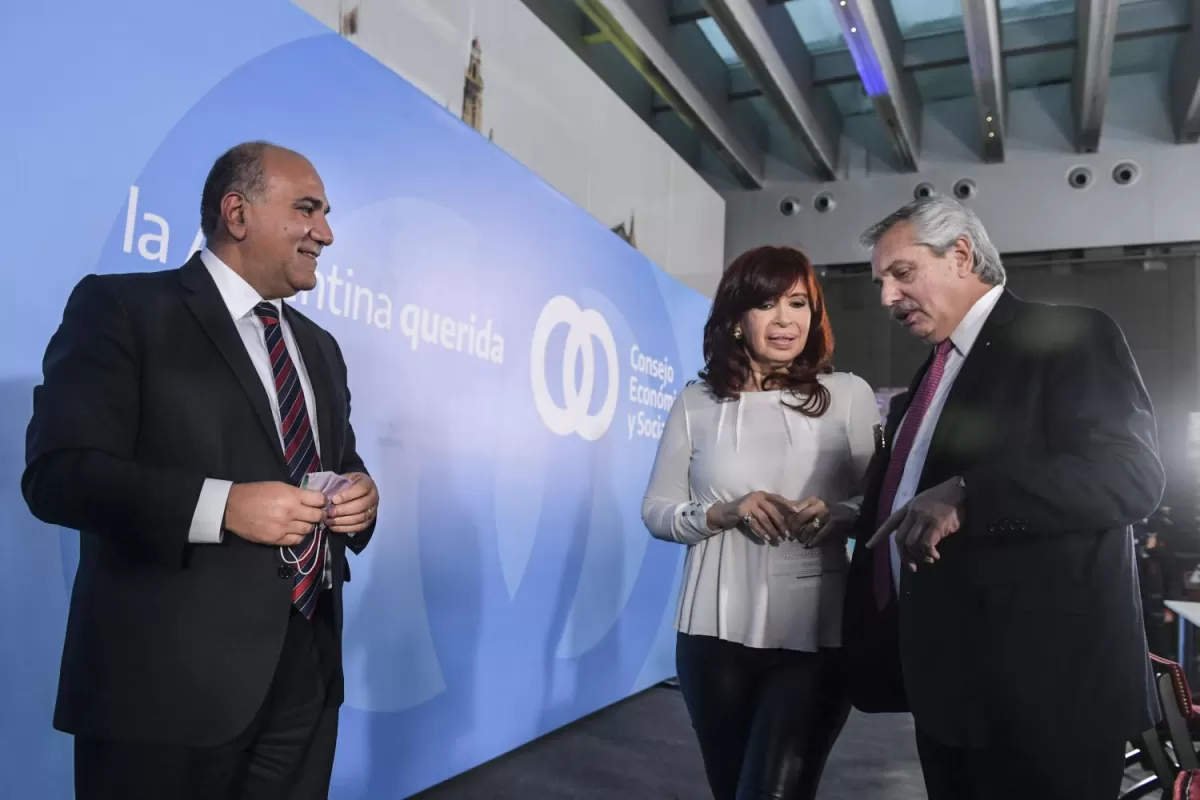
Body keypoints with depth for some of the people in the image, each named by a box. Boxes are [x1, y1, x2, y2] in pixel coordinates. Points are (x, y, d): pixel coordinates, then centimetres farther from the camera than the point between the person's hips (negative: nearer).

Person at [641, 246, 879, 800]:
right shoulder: (697, 403, 2)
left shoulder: (849, 395, 0)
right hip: (715, 630, 2)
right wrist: (724, 512, -14)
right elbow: (656, 511, 4)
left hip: (814, 633, -2)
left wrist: (835, 517, -17)